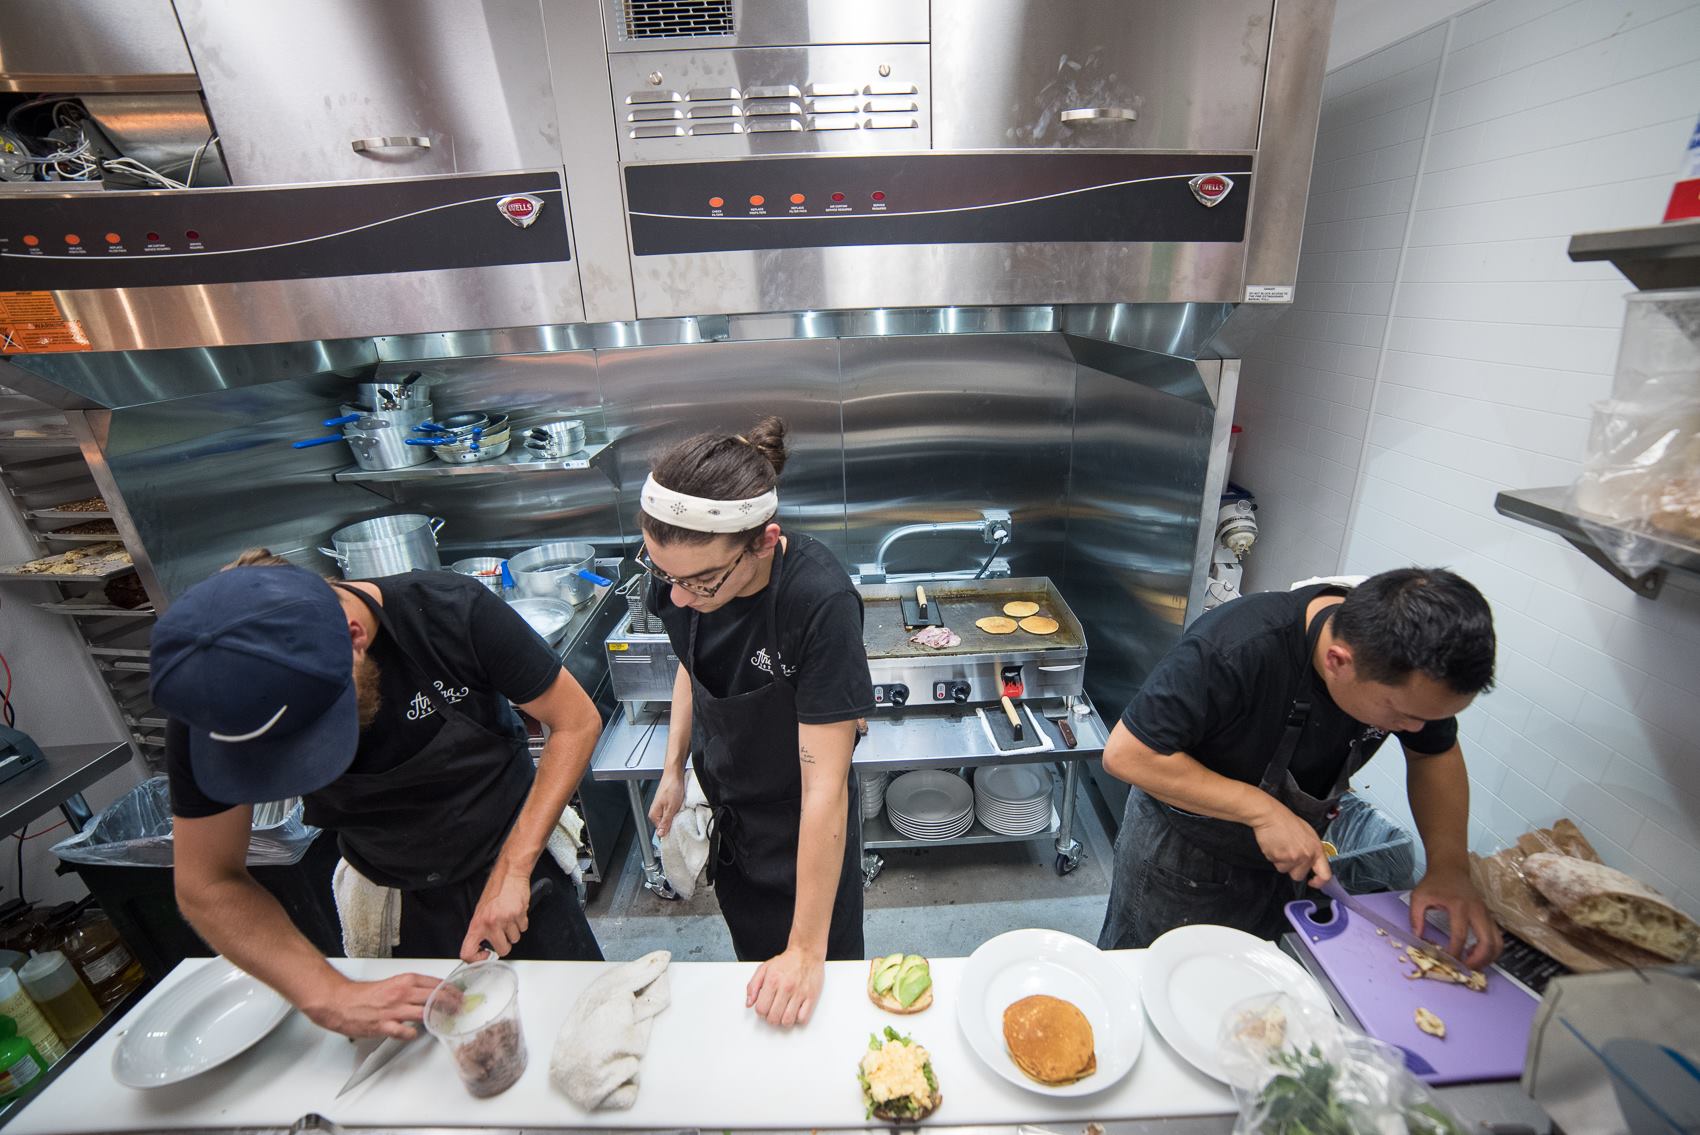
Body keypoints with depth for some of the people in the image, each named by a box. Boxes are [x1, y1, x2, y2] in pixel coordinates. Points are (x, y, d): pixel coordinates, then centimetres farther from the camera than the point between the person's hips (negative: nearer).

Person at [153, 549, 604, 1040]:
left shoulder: (451, 610, -31)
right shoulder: (210, 702, -22)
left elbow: (577, 721, -21)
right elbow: (207, 886, -12)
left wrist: (512, 871, -24)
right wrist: (330, 996, -23)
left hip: (520, 857, -1)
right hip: (400, 907, 2)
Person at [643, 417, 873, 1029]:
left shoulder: (821, 604, -38)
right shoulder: (685, 567, -19)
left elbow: (824, 786, -32)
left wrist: (807, 950, -25)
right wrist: (674, 769, 1)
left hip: (803, 832, -5)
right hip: (722, 808, 6)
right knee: (754, 960, 29)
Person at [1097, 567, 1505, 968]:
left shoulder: (1415, 669, -18)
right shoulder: (1235, 649, -38)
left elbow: (1435, 752, 1)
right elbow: (1125, 753, -36)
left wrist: (1450, 865, -12)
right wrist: (1260, 808, -37)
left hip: (1285, 859, 6)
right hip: (1182, 851, -5)